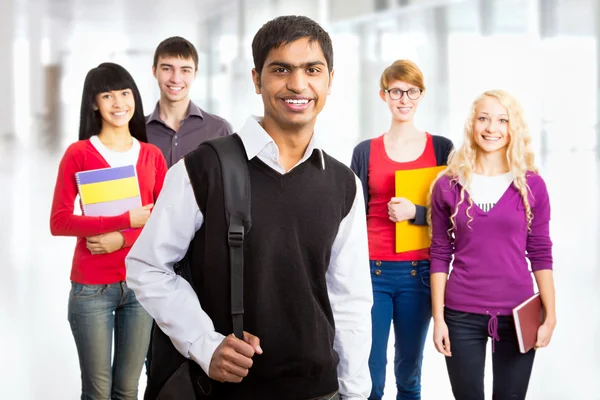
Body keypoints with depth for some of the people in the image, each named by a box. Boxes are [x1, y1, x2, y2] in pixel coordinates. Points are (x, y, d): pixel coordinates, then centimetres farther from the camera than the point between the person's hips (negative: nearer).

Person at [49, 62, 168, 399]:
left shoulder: (152, 156, 7)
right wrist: (127, 219, -17)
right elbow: (59, 222, -10)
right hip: (92, 287, -2)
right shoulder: (78, 154, -3)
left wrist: (122, 238, -14)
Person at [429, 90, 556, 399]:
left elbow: (540, 254, 3)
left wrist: (550, 315, -2)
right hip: (461, 315, 0)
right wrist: (438, 318, -1)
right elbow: (440, 255, 2)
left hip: (518, 314, 0)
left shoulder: (531, 185, 0)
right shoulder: (448, 185, 0)